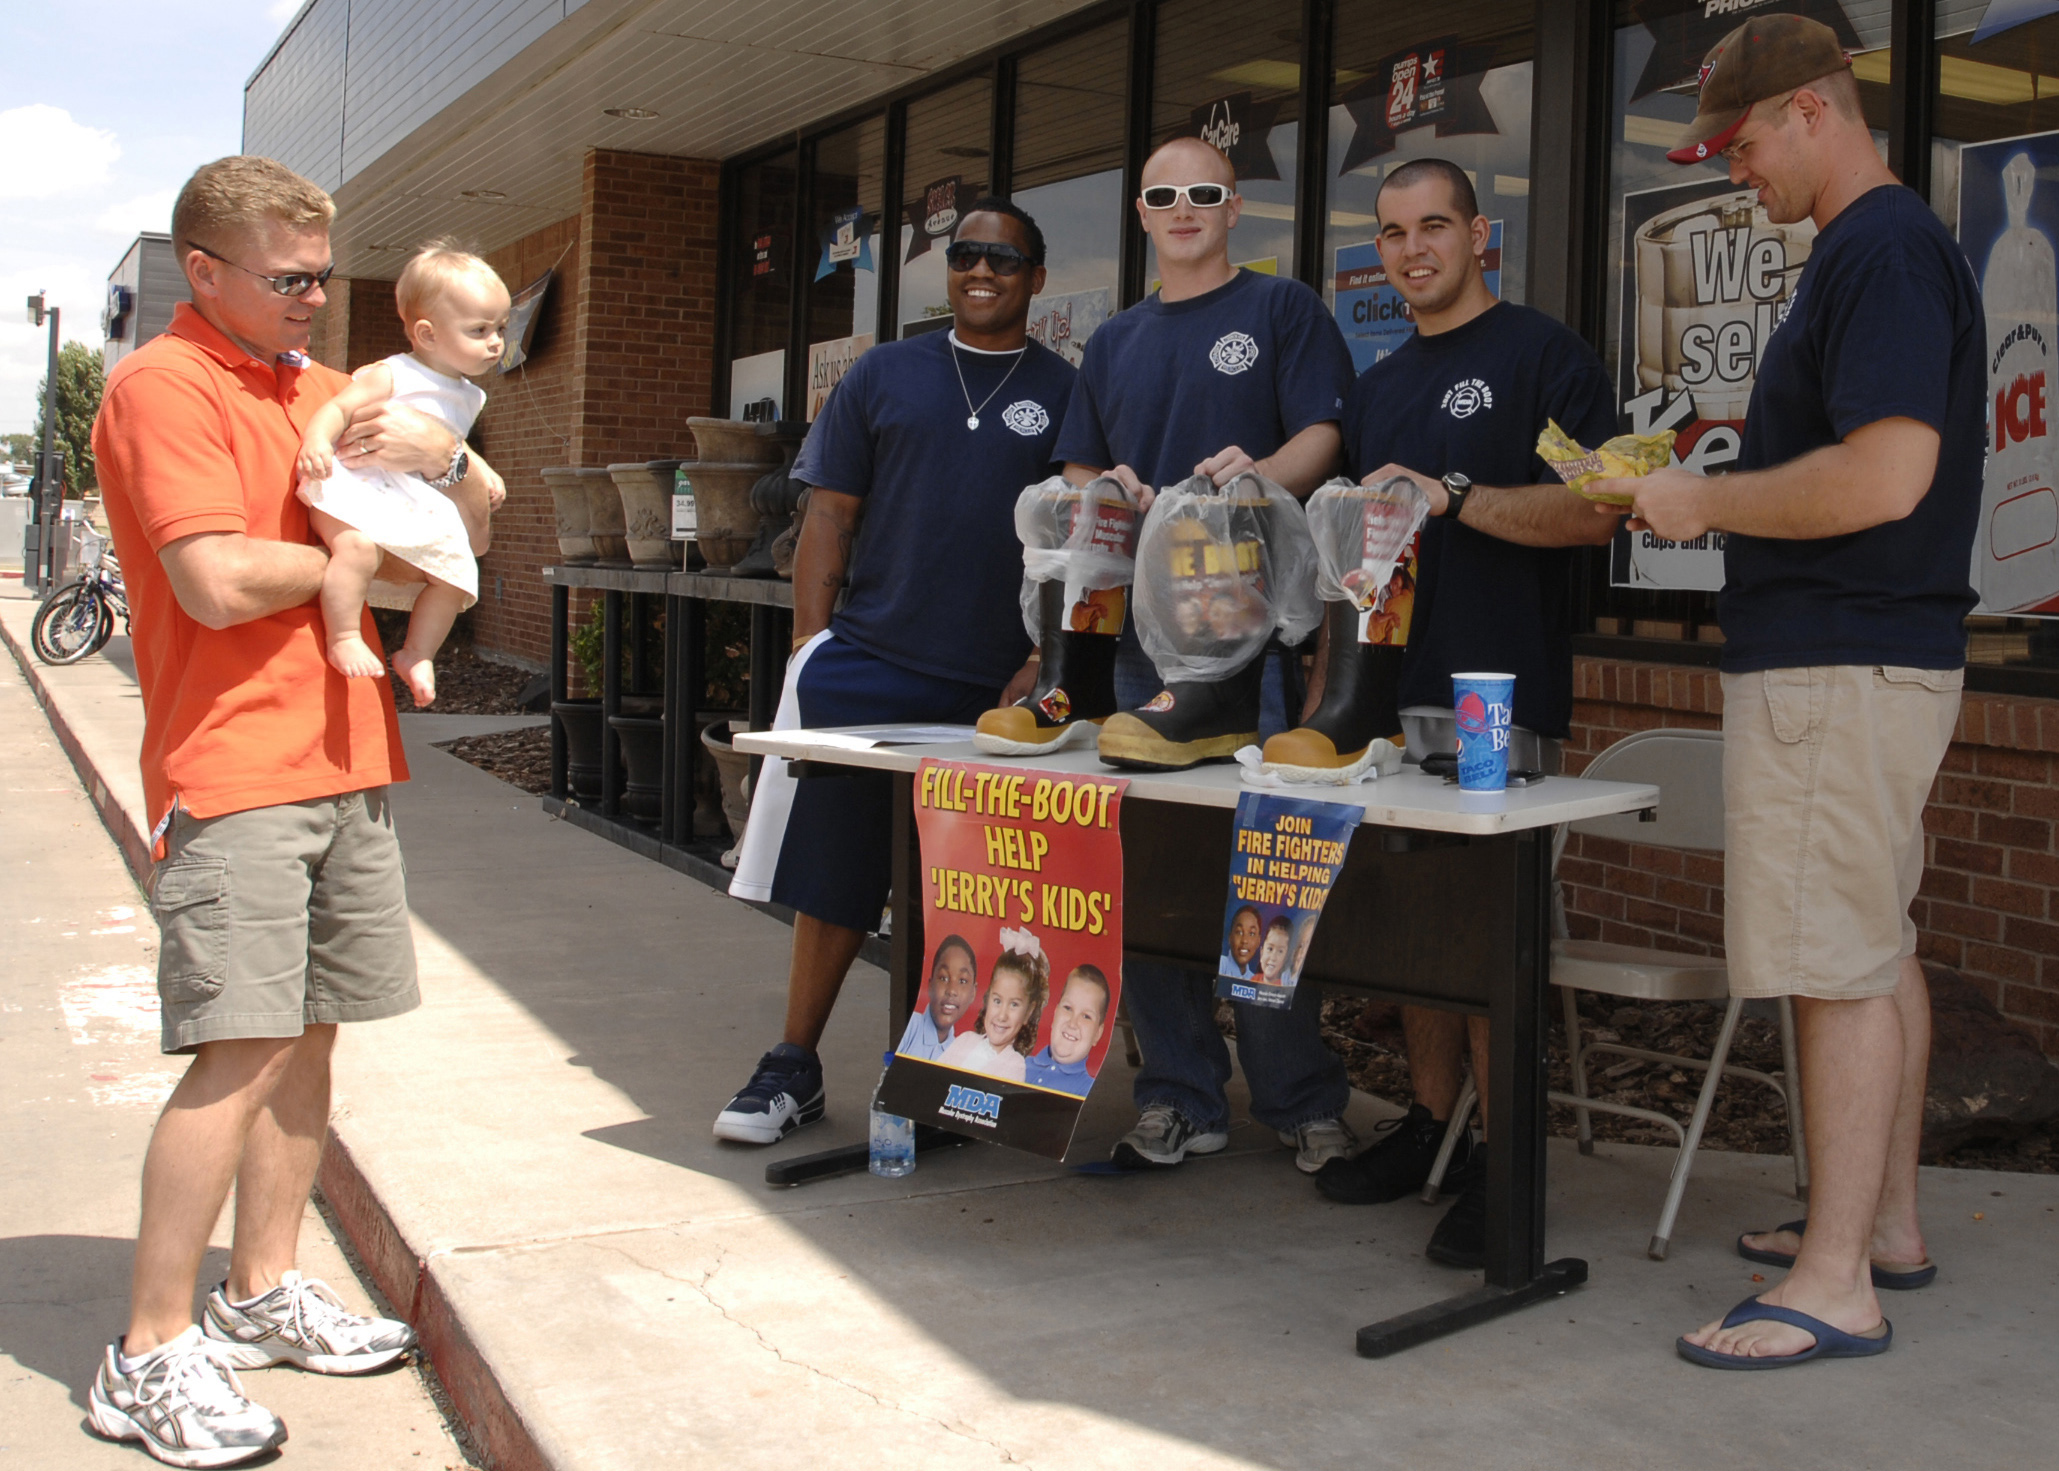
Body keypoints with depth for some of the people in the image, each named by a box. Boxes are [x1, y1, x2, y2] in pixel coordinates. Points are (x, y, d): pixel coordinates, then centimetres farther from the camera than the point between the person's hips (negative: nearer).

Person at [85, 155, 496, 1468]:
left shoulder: (323, 388, 18)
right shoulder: (161, 388, -7)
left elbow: (475, 526, 19)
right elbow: (218, 583, -19)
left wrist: (438, 455, -3)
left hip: (345, 756, 8)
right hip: (233, 768, -8)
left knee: (309, 1031, 10)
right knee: (242, 1050, -11)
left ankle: (263, 1293, 23)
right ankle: (151, 1358, -2)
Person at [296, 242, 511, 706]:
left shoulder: (468, 397, 18)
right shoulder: (391, 376, -6)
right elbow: (339, 408, -13)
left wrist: (482, 470, 23)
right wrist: (316, 440, -31)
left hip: (423, 510, 8)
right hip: (361, 489, -7)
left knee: (456, 576, 0)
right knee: (357, 547, -35)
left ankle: (417, 654, 14)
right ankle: (343, 639, -26)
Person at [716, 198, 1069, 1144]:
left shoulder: (1065, 394, 7)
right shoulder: (884, 376, 11)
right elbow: (829, 518, 9)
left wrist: (1045, 664, -5)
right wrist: (810, 654, 1)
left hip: (1000, 689, -1)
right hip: (867, 672, 1)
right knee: (833, 877, 2)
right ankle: (793, 1067, 14)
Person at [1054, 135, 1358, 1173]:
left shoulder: (1283, 310, 7)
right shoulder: (1114, 343, 22)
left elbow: (1325, 435, -4)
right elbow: (1077, 472, 21)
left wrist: (1261, 474, -25)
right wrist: (1107, 493, -2)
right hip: (1138, 621, 5)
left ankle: (1301, 1103, 4)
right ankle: (1179, 1098, 13)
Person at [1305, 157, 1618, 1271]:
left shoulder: (1542, 355, -1)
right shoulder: (1376, 388, 21)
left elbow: (1592, 511, -12)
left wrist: (1452, 495, -20)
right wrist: (1324, 690, 16)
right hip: (1393, 696, 7)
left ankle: (1500, 1164, 1)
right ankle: (1431, 1127, 20)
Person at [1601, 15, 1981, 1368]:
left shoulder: (1883, 253, -15)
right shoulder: (1883, 248, 18)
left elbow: (1883, 476, -25)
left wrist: (1706, 503, -14)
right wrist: (1709, 497, 15)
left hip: (1837, 668, -11)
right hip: (1872, 657, 11)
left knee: (1841, 964, -7)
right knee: (1877, 950, 16)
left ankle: (1836, 1284, 0)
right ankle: (1886, 1222, 27)